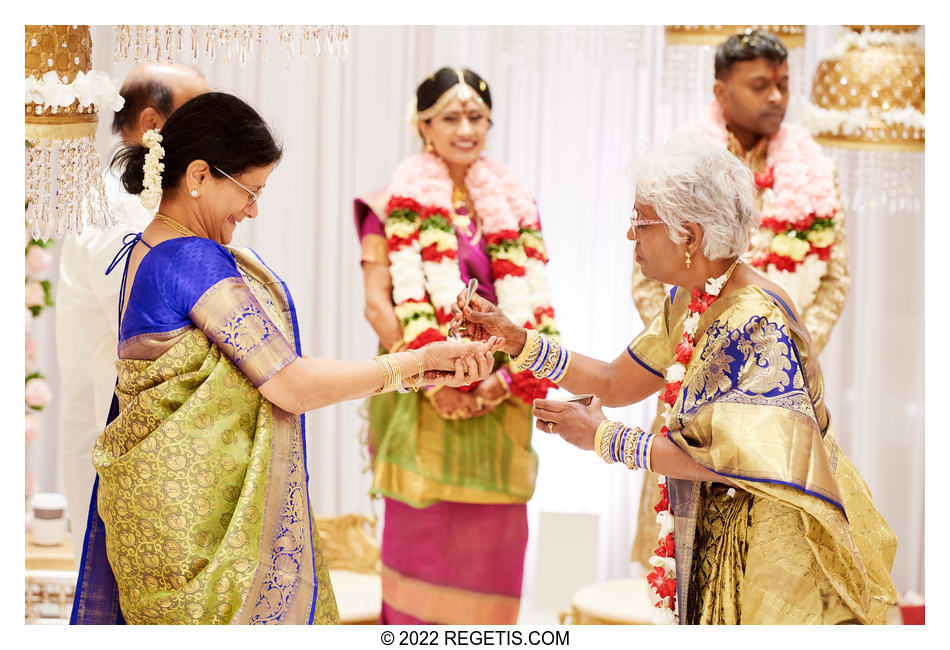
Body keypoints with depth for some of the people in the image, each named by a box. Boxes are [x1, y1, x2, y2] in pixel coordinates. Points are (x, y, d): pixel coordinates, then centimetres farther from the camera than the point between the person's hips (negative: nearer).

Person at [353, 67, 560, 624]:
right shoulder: (398, 202, 2)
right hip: (423, 401, -3)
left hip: (499, 403, 3)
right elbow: (378, 302, -5)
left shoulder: (514, 204, 12)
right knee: (421, 538, -2)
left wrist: (511, 375, -10)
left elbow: (533, 302, 7)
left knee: (491, 543, 3)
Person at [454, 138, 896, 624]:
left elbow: (729, 457, -28)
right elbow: (616, 384, 11)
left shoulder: (756, 322, -25)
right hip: (712, 527, 8)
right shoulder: (689, 302, 4)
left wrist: (604, 438, -22)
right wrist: (517, 341, 2)